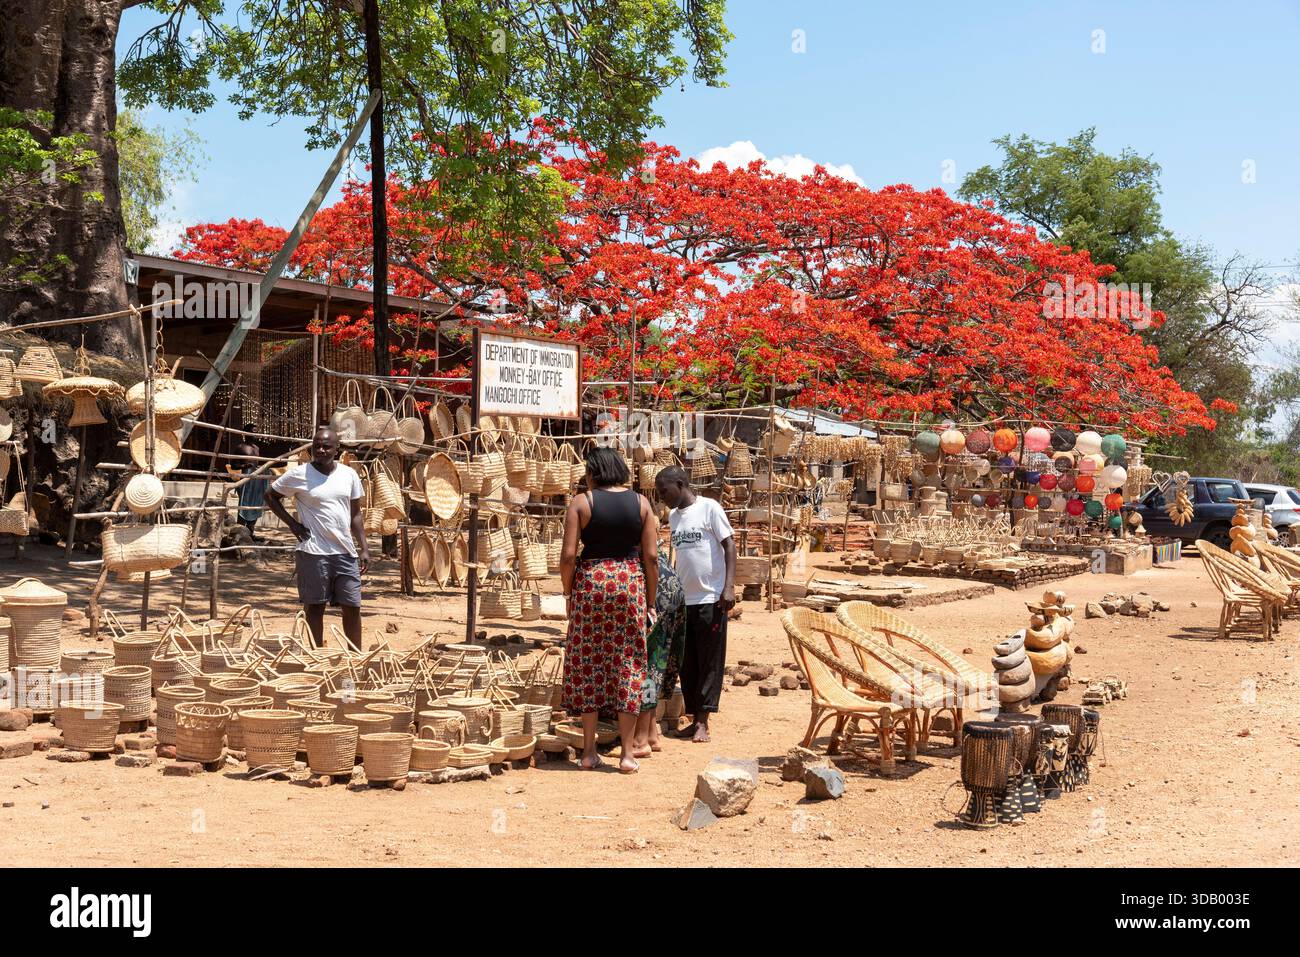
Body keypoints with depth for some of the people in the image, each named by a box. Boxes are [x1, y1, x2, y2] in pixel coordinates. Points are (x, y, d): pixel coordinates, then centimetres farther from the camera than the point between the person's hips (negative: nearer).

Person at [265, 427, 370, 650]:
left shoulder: (349, 475, 7)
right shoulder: (299, 474, -4)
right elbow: (271, 496, 7)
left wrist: (364, 548, 7)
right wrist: (292, 523, -3)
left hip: (345, 552, 3)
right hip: (313, 552, -3)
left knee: (352, 606, 5)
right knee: (315, 606, 4)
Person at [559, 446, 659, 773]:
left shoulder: (581, 502, -2)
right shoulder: (640, 502, 4)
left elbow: (568, 555, -7)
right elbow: (651, 556, 1)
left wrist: (568, 594, 6)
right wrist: (651, 602, 8)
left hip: (590, 581, -1)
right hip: (630, 584, 1)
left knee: (589, 665, 8)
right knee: (628, 664, 6)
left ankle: (589, 751, 13)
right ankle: (628, 753, 7)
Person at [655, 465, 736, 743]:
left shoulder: (709, 508, -7)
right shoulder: (673, 516, 12)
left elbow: (729, 545, -9)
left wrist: (729, 586, -18)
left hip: (710, 598, -7)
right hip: (683, 600, 7)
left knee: (709, 662, -1)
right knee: (687, 663, 8)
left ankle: (702, 722, 2)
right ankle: (695, 718, 15)